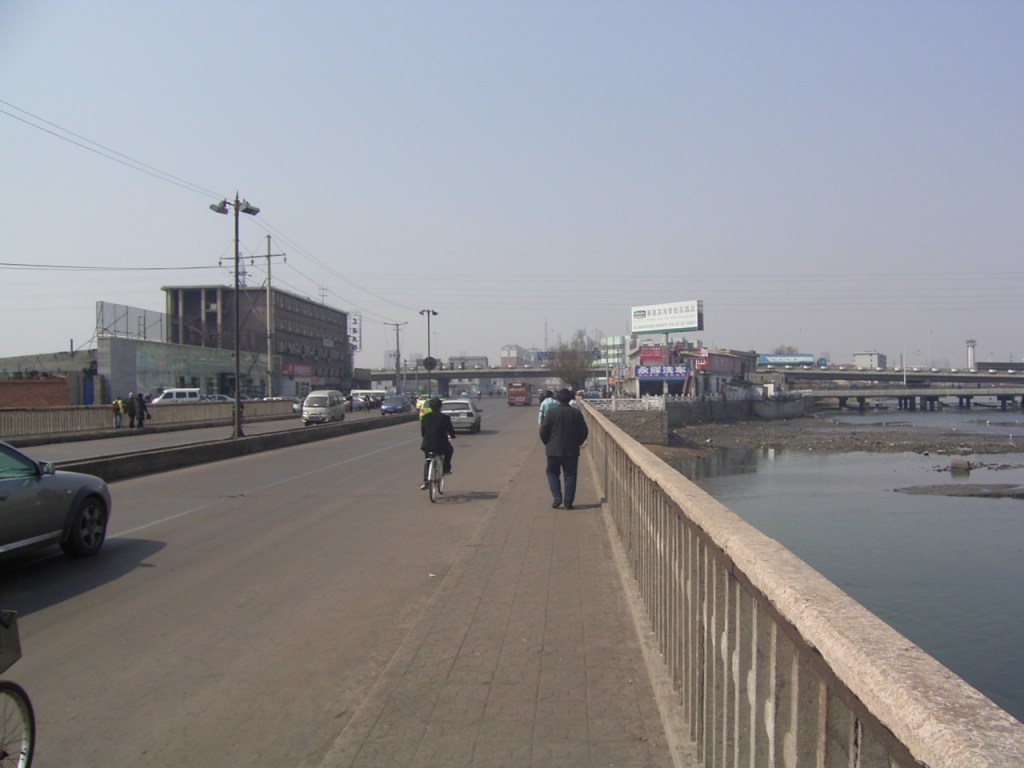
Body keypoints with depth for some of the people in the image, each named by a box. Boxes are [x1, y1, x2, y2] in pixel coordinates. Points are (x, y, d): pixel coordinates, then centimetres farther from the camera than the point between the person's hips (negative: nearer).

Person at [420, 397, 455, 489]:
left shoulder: (425, 417, 6)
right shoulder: (444, 417, -6)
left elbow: (422, 431, 13)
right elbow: (451, 430, 2)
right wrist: (452, 436, 24)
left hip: (427, 444, 3)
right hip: (441, 445, -3)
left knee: (427, 461, 22)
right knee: (449, 450, 29)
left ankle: (425, 482, 10)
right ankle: (446, 469, 23)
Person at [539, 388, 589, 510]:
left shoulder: (551, 412, -7)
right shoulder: (576, 413, -2)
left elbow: (543, 431, -7)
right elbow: (584, 432, 1)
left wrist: (547, 443, 9)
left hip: (554, 450, -1)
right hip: (572, 450, 1)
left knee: (552, 473, 13)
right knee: (569, 475, 7)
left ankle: (557, 497, -1)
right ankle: (568, 502, 5)